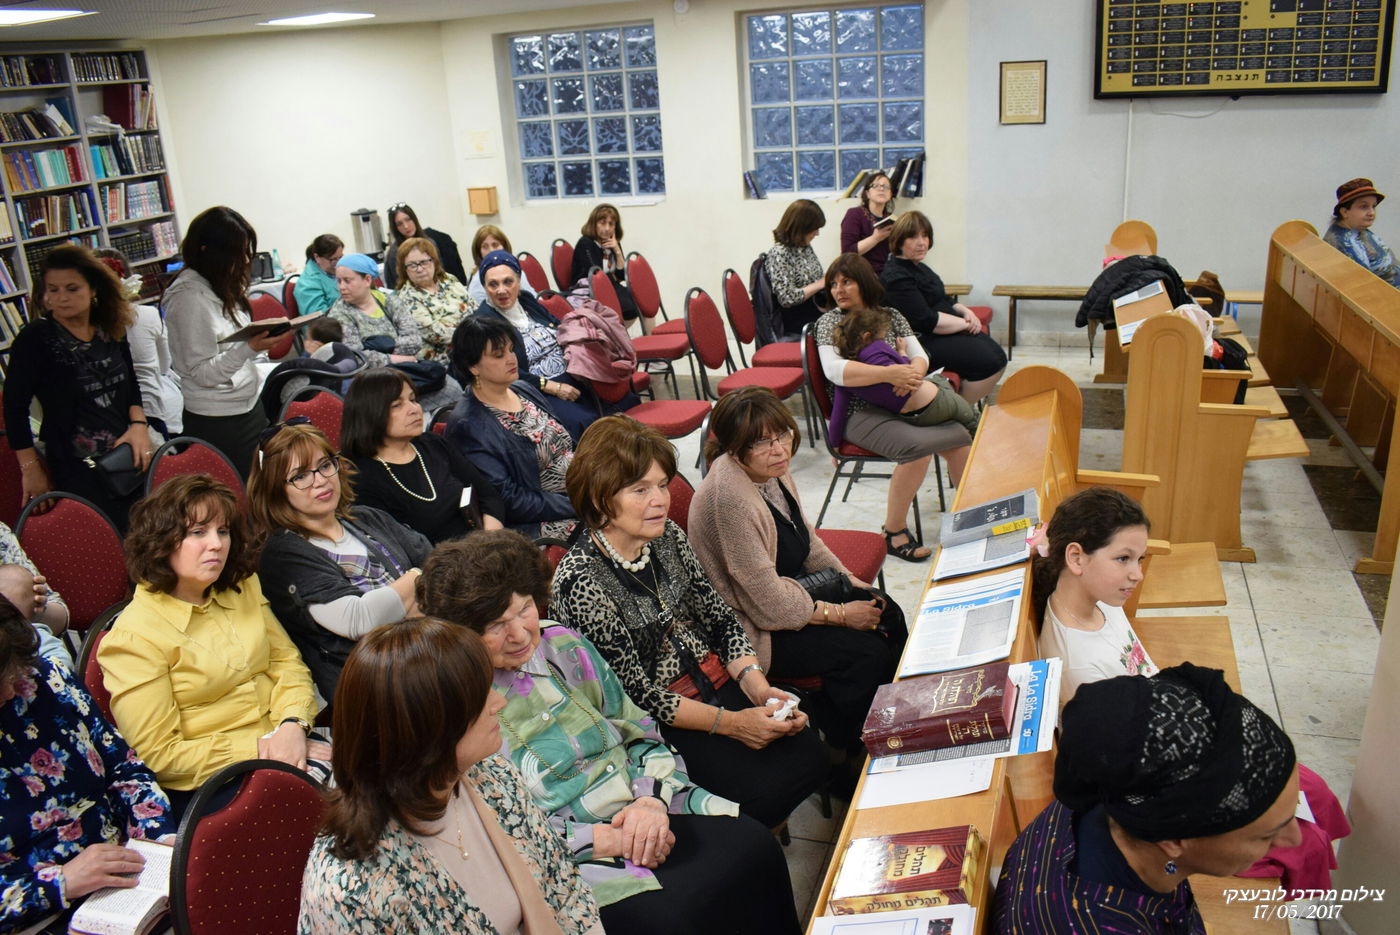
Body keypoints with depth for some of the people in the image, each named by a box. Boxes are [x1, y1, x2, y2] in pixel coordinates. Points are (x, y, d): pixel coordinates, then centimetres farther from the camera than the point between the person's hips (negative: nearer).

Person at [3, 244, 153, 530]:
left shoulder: (112, 330, 6)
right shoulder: (34, 339, -8)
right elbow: (15, 406, -6)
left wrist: (139, 424, -1)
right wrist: (31, 470, -6)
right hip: (77, 471, -5)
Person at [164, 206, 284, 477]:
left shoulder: (224, 287, 8)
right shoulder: (189, 297, -17)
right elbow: (202, 373, -19)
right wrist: (249, 348, -29)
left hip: (250, 407, 8)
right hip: (218, 422, -8)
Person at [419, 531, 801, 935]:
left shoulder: (562, 644, 7)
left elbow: (639, 731, 11)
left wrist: (651, 800, -8)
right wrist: (604, 839, -16)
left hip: (643, 812, 6)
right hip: (570, 857, -5)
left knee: (756, 845, -16)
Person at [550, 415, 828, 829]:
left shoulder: (667, 536, 1)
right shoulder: (579, 581, -20)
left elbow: (721, 617, 6)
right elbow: (634, 692, -18)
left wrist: (757, 686, -10)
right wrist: (729, 723, -20)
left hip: (718, 684, 6)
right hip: (657, 724, -6)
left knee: (811, 755, -12)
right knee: (764, 787, -20)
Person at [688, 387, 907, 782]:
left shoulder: (772, 470, -5)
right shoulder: (731, 497, -32)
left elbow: (807, 538, 14)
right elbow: (772, 606, -28)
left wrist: (851, 581, 3)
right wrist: (840, 613, -16)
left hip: (789, 584, 9)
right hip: (751, 626, -9)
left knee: (888, 617, 1)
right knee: (864, 652, -17)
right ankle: (848, 760, 9)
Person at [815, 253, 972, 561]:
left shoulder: (891, 315, 16)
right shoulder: (829, 322, 1)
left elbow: (921, 356, 7)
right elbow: (833, 369, -17)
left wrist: (913, 373, -19)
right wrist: (889, 374, -28)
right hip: (860, 412, -5)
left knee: (960, 436, -16)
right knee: (918, 446, -31)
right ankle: (893, 533, -17)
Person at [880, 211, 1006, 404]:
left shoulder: (918, 267, 15)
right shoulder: (896, 278, -18)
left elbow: (942, 300, 24)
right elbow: (927, 321, -23)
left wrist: (966, 311, 3)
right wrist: (965, 323, -14)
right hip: (925, 342, -11)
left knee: (998, 357, -1)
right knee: (989, 362, -20)